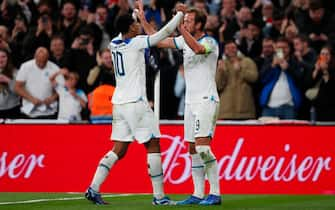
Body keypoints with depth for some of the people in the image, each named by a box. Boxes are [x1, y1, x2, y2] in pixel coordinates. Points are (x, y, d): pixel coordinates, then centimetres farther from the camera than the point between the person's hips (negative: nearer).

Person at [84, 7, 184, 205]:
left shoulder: (114, 44, 9)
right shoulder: (137, 43, -10)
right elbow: (165, 32, -6)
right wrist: (180, 14, 8)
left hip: (119, 102, 7)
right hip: (135, 102, -7)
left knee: (119, 150, 8)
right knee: (153, 146, 1)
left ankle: (94, 188, -3)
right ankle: (159, 196, 0)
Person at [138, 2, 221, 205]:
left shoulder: (210, 42, -11)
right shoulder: (184, 40, 12)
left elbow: (197, 48, -33)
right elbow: (159, 40, 18)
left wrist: (180, 27, -37)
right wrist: (143, 21, 13)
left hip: (206, 100, -8)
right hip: (190, 102, 8)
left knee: (202, 147, -17)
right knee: (193, 150, 6)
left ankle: (215, 194, -14)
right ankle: (198, 194, 8)